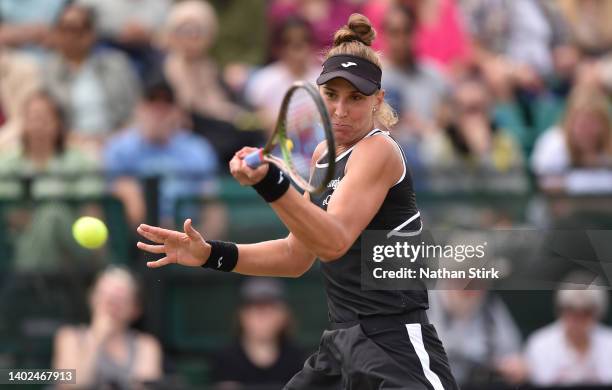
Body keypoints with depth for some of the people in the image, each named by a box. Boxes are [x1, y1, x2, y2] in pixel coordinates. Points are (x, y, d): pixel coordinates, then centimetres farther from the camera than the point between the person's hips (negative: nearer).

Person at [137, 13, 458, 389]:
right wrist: (213, 254, 6)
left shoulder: (378, 150, -12)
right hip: (343, 341, 9)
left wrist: (271, 183, -41)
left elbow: (334, 242, -27)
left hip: (395, 346, -9)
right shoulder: (324, 155, 14)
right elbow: (297, 254, 18)